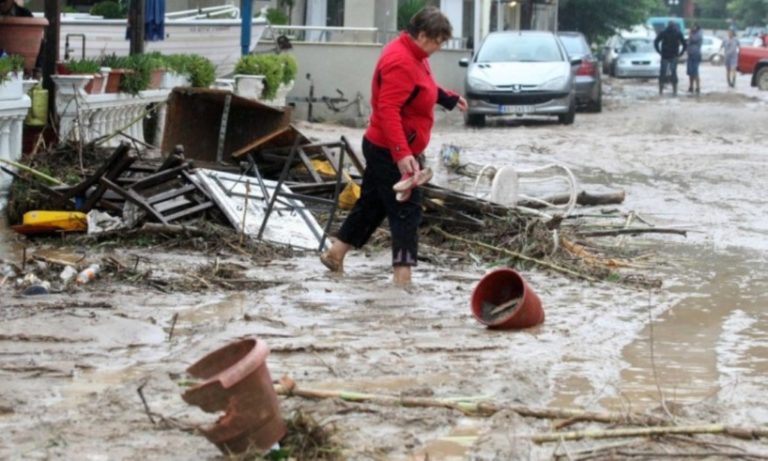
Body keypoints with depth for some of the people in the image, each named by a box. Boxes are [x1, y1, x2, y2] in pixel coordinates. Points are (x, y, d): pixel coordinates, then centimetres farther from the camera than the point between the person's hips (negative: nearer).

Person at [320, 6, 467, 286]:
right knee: (406, 210, -8)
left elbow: (422, 90, 28)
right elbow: (388, 111, -32)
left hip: (383, 149, 10)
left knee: (372, 203, 19)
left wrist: (449, 99, 18)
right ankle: (402, 276, -9)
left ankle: (335, 254, 29)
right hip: (391, 153, -10)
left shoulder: (412, 56, 9)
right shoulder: (401, 63, -25)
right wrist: (402, 154, -38)